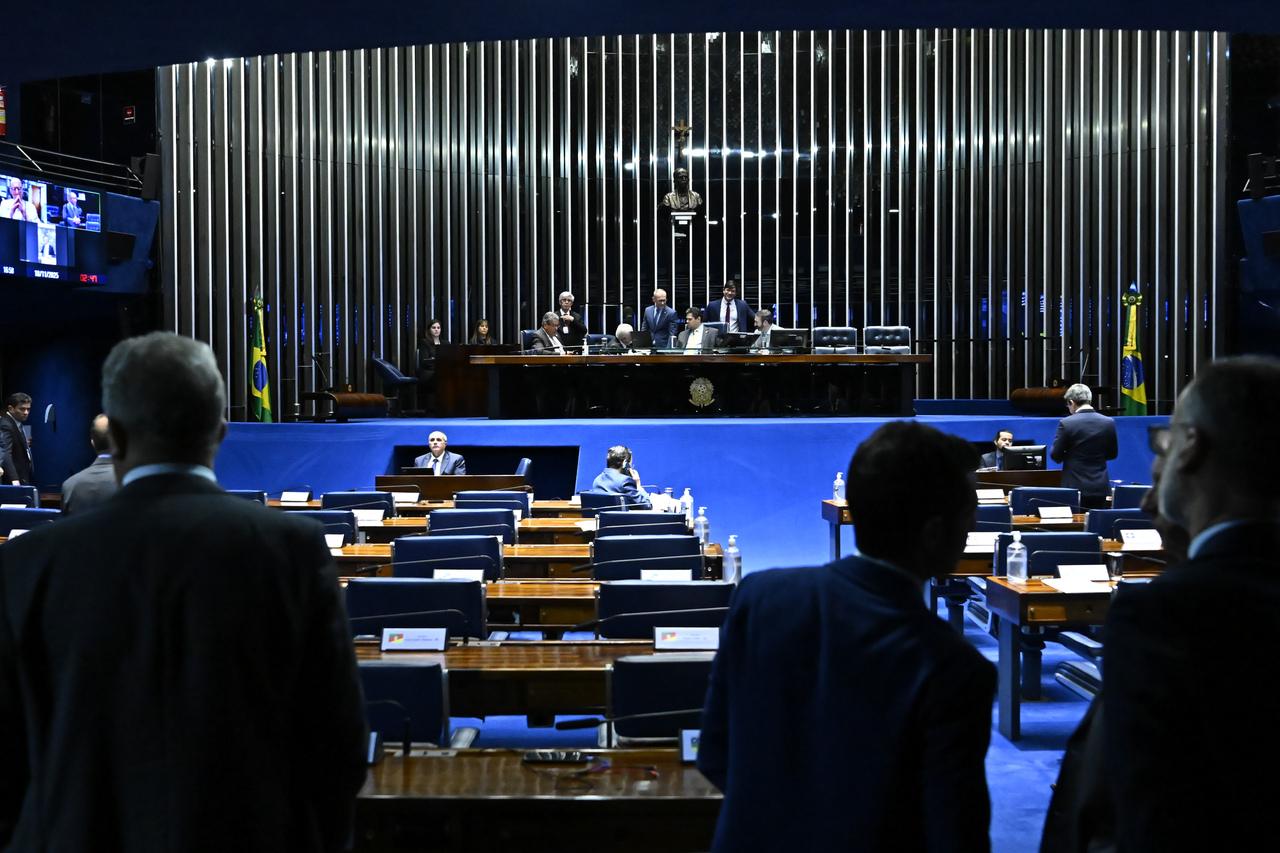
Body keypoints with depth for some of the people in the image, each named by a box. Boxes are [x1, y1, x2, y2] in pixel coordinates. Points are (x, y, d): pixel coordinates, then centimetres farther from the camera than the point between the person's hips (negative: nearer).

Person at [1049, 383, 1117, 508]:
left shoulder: (1066, 423, -11)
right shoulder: (1108, 423, 0)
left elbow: (1055, 455, -6)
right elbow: (1112, 454, 10)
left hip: (1075, 487, -3)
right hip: (1100, 488, 3)